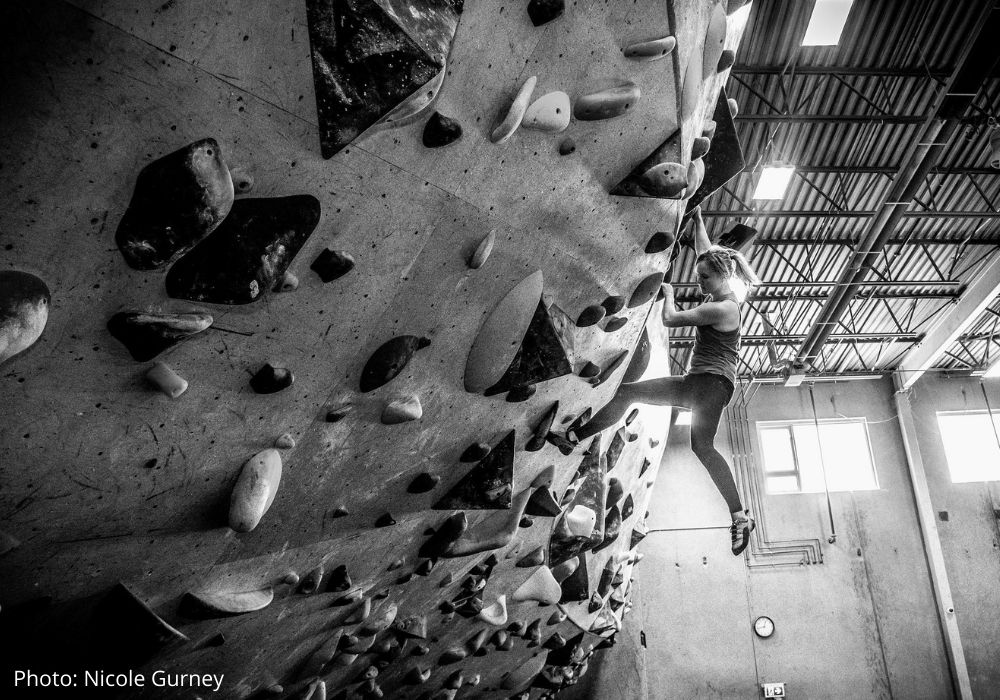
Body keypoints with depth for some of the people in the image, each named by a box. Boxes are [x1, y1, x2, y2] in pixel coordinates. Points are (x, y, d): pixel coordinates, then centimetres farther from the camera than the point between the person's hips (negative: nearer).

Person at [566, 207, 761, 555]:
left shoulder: (722, 308, -16)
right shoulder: (724, 296, 14)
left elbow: (670, 319, -14)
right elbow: (704, 253, 28)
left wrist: (669, 293, 4)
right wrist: (697, 219, 29)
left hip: (713, 382, -10)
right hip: (696, 382, 10)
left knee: (702, 445, -22)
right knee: (627, 392, 1)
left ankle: (740, 518, -17)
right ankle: (574, 437, 2)